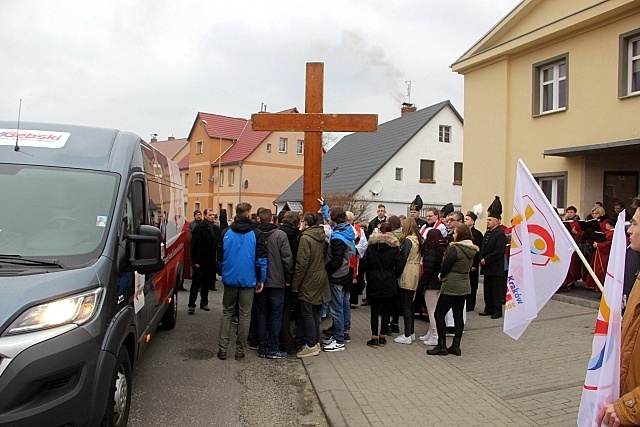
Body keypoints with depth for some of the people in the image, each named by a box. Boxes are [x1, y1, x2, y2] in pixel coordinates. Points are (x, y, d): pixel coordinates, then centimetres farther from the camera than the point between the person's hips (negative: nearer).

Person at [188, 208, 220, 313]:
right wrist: (195, 261, -17)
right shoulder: (199, 228, -9)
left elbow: (219, 245, 11)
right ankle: (191, 305, 4)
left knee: (207, 283, 14)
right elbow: (195, 245, -13)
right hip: (200, 261, -5)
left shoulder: (216, 229, 8)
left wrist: (218, 259, 5)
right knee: (196, 282, 0)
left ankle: (204, 303, 24)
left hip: (211, 261, 5)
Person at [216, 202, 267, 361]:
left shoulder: (226, 232, 0)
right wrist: (261, 279, -1)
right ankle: (240, 350, 12)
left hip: (230, 279, 2)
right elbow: (261, 259, -8)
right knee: (244, 315, 7)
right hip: (248, 280, -2)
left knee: (227, 312, 14)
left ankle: (222, 348, 11)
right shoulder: (256, 233, -8)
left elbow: (220, 257, 6)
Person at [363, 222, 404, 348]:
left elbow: (366, 264, 1)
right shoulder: (394, 246, -5)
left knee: (374, 310, 5)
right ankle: (382, 337, 14)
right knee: (386, 310, 9)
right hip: (389, 283, 0)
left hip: (374, 282, 0)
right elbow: (399, 267, -6)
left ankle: (374, 338, 6)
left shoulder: (371, 245, -3)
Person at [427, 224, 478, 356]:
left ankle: (442, 346, 4)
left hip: (451, 287, -8)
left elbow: (445, 266, -15)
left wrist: (442, 275, 6)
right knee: (458, 316, 12)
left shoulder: (454, 249, -18)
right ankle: (456, 346, 16)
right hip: (464, 286, 8)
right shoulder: (472, 250, 6)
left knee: (439, 315, 2)